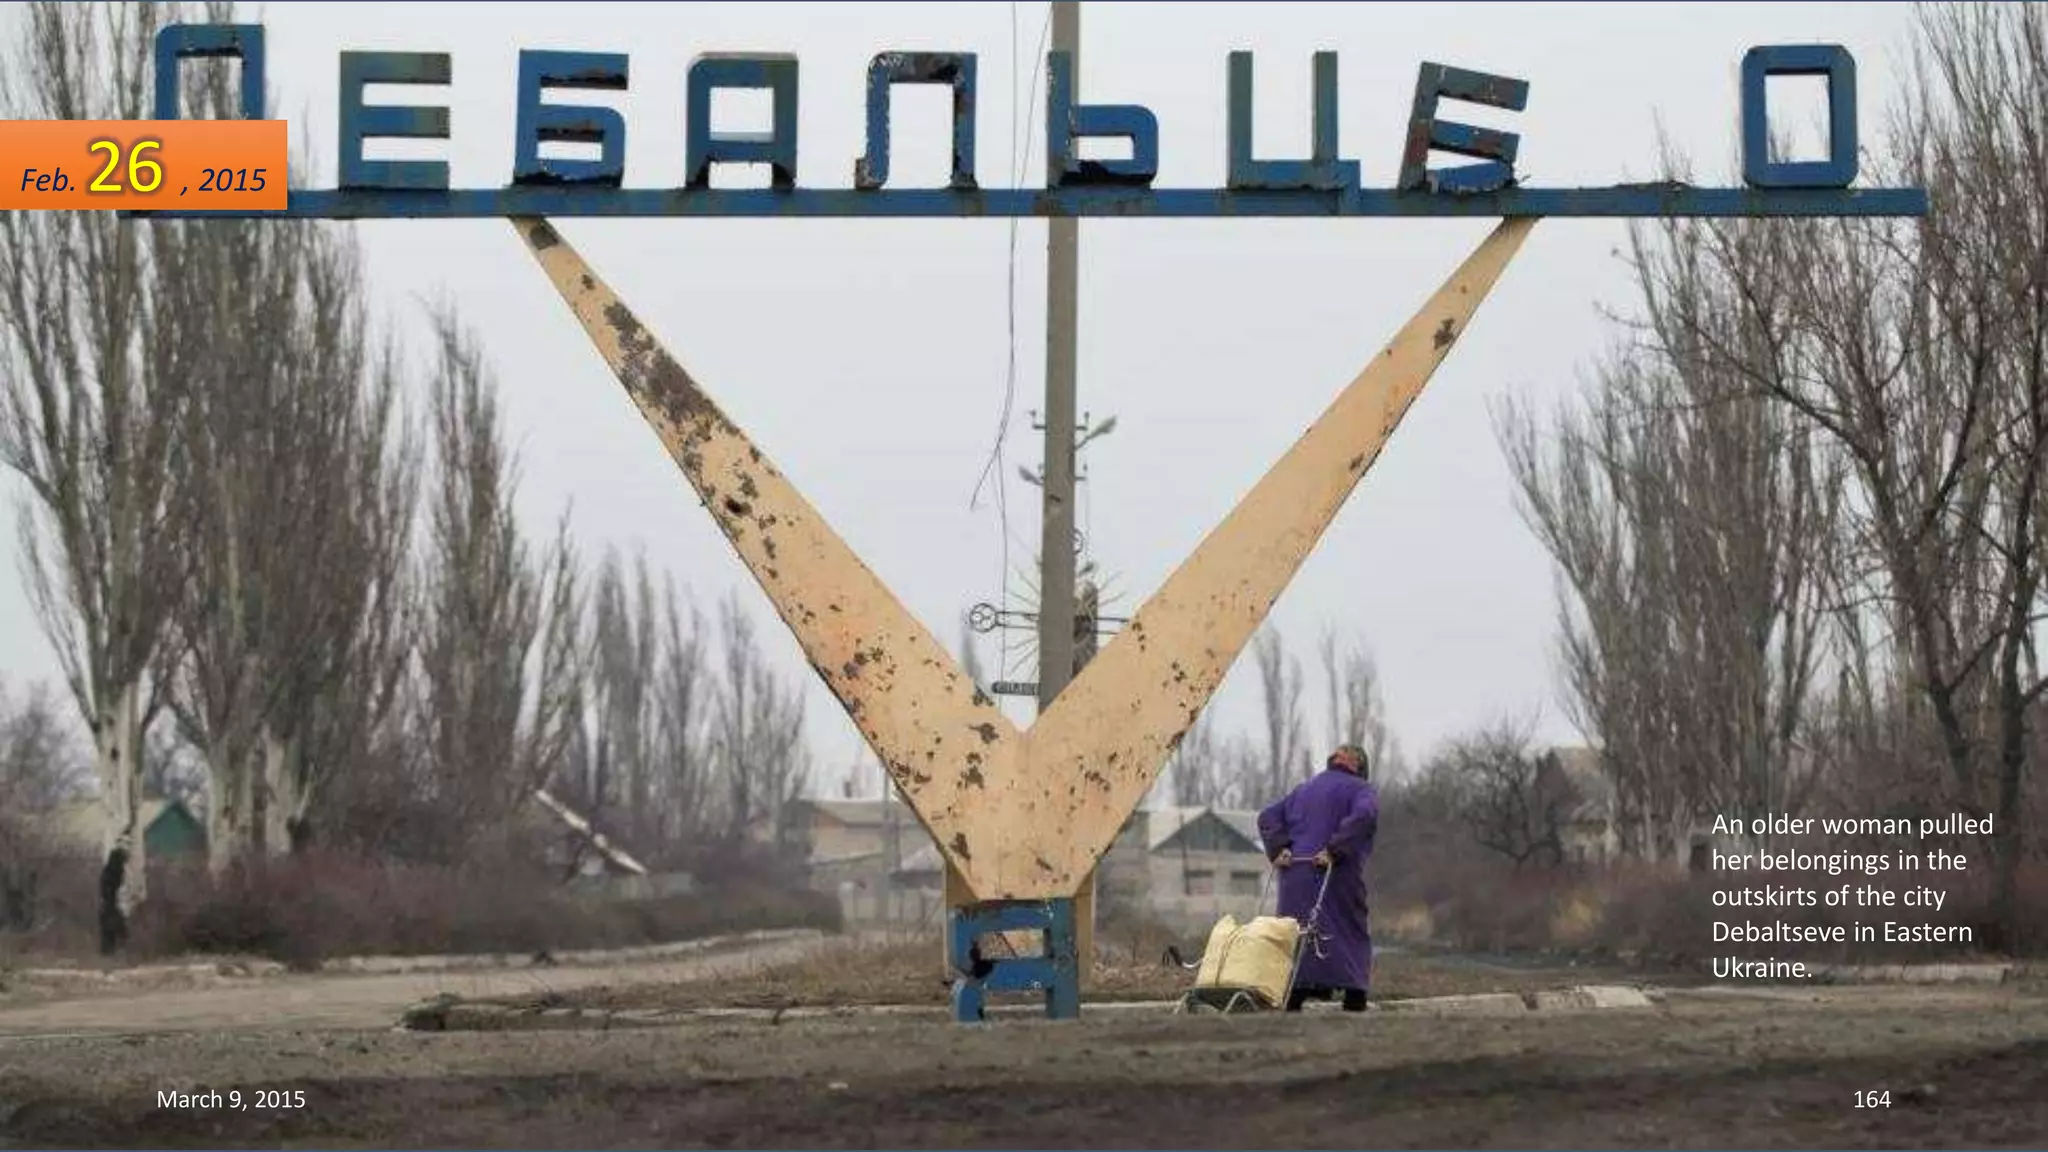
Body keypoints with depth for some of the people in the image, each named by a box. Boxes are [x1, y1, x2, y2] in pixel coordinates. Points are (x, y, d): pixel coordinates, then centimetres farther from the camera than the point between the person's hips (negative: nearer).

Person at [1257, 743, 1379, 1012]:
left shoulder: (1304, 789, 22)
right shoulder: (1362, 790, 5)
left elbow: (1268, 816, 14)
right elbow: (1363, 815, -17)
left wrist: (1278, 849, 1)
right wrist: (1334, 850, -18)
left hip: (1295, 876, 4)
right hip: (1338, 876, -4)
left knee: (1295, 934, 7)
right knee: (1351, 934, 3)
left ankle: (1293, 997, 0)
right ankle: (1354, 997, -5)